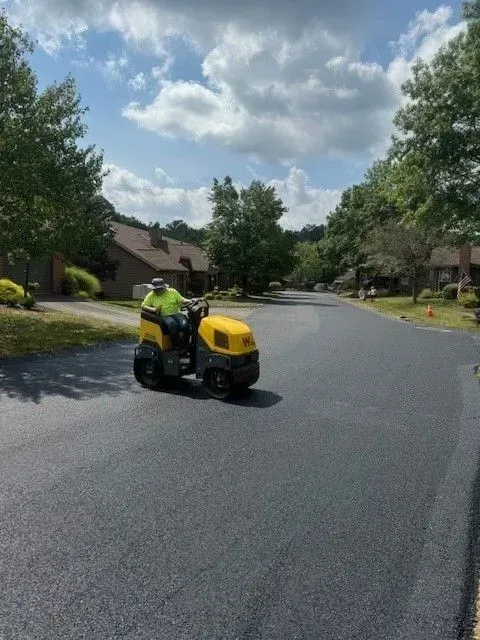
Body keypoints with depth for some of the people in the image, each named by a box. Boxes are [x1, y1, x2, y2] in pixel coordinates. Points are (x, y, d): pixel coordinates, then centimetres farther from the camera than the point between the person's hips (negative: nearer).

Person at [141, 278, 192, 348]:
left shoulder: (173, 292, 11)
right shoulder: (151, 295, 9)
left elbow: (182, 300, 11)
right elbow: (143, 306, 6)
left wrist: (190, 301, -9)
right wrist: (153, 309, -12)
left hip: (176, 314, 2)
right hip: (164, 316, -2)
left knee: (185, 324, -30)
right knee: (172, 324, -36)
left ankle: (182, 344, -13)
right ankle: (175, 345, -24)